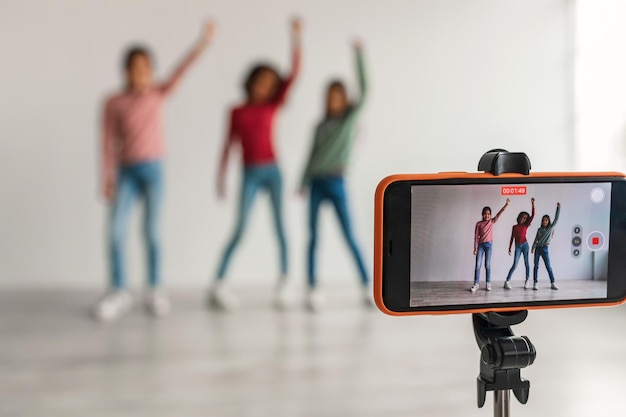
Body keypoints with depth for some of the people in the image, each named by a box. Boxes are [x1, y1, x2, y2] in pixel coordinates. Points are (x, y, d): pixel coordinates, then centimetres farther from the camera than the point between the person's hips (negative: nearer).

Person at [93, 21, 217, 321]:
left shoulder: (159, 94, 4)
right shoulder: (114, 103, 3)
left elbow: (183, 69, -6)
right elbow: (109, 142, 1)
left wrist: (204, 40, -15)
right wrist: (107, 179, -5)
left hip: (153, 168, 0)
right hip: (126, 172, 1)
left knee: (151, 231, 1)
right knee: (116, 231, -8)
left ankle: (155, 291, 12)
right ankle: (119, 292, 3)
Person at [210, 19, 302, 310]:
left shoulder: (274, 106, 4)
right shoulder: (237, 112, 5)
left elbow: (294, 73, -4)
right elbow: (228, 147, 8)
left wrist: (295, 37, -8)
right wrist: (221, 179, 4)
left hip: (272, 172, 1)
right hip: (250, 175, -1)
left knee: (279, 227, 2)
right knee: (239, 230, -6)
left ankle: (283, 284, 9)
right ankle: (217, 285, -3)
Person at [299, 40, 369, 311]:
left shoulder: (351, 117, 4)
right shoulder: (320, 126, 13)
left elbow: (364, 90, -9)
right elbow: (312, 155, 14)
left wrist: (359, 56, -14)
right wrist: (303, 182, 3)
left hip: (337, 183, -3)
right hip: (316, 183, 3)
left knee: (349, 237, -5)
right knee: (313, 238, 1)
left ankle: (366, 287, 3)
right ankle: (312, 289, 5)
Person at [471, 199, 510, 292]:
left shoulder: (492, 221, 3)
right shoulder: (478, 223, 1)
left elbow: (500, 213, -6)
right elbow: (476, 236, 1)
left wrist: (506, 204, -17)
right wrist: (475, 248, -3)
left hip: (489, 244, 0)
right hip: (480, 245, 0)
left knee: (487, 265, 3)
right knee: (478, 265, -3)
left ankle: (488, 283, 9)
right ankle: (476, 284, -3)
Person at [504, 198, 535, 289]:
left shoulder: (526, 226, 3)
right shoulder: (514, 227, 9)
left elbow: (533, 215, -6)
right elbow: (512, 238, 11)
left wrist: (532, 204, -12)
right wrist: (509, 248, 7)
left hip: (525, 245, 0)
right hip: (517, 246, 0)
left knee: (526, 263, 5)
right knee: (515, 265, -7)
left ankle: (527, 280, 16)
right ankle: (507, 281, -8)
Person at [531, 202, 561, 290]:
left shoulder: (551, 228, 3)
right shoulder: (539, 229, 10)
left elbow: (556, 218, -5)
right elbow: (536, 239, 10)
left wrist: (558, 207, -10)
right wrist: (533, 248, 0)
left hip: (545, 249, -3)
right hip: (537, 248, 3)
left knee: (548, 266, -2)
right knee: (536, 266, 0)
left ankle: (553, 283, 4)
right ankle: (535, 283, 1)